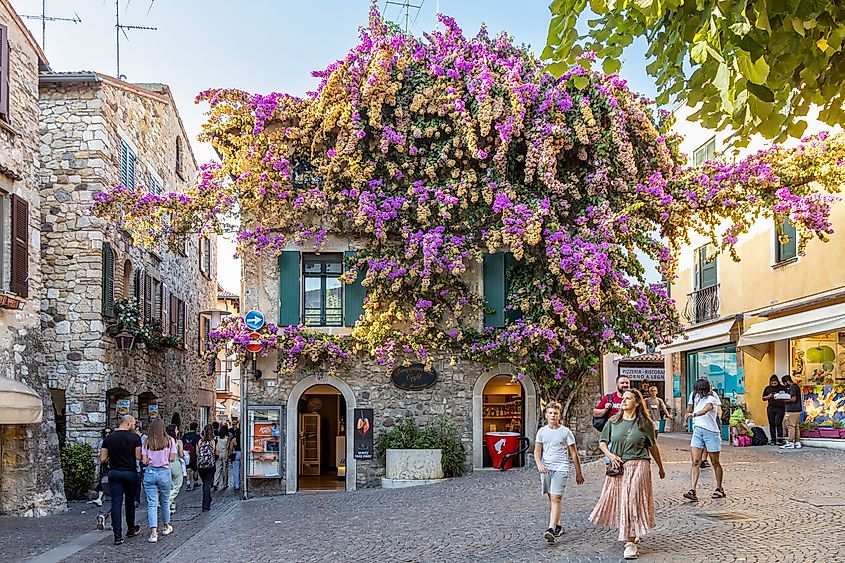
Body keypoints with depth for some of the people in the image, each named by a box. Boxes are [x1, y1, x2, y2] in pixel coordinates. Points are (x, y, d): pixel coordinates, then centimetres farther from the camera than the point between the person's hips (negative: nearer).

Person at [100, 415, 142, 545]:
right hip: (130, 473, -2)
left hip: (114, 473, 2)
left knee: (116, 503, -1)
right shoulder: (135, 437, -8)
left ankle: (118, 536, -8)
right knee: (130, 502, 16)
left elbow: (102, 459, 1)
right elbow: (139, 457, -10)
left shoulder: (109, 438, 2)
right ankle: (131, 529, 32)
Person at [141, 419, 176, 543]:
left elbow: (144, 461, -2)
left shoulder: (147, 442, 0)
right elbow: (172, 458, -4)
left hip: (149, 472, 0)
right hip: (164, 472, 0)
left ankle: (153, 533, -10)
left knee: (152, 503, 0)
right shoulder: (169, 441, -2)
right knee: (165, 502, 18)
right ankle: (166, 527, 35)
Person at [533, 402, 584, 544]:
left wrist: (578, 472, 6)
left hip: (560, 468, -4)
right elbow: (537, 451, 8)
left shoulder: (566, 432, 0)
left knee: (556, 498, -14)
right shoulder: (542, 431, 9)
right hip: (545, 468, 4)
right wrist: (539, 463, -12)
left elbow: (574, 453, 5)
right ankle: (557, 525, 25)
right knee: (551, 499, 11)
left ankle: (551, 529, -22)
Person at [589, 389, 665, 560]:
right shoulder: (613, 422, 5)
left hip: (638, 466, -3)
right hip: (617, 467, 3)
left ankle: (631, 542, -6)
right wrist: (610, 455, -7)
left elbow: (652, 446, 11)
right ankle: (632, 533, 32)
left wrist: (660, 467, 19)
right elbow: (602, 442, 12)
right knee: (617, 501, 8)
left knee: (632, 501, -10)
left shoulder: (644, 423, 0)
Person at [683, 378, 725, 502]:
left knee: (715, 462, 8)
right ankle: (692, 490, -15)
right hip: (697, 430, 6)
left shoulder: (711, 399, -12)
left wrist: (693, 415, -47)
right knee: (695, 461, -7)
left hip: (711, 432, -6)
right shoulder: (697, 397, 12)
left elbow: (705, 410, -33)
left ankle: (719, 489, 25)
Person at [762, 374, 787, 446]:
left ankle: (780, 440, -10)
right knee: (772, 424, 3)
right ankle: (773, 440, 9)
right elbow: (763, 398, 16)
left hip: (780, 408, -3)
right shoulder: (767, 388, 13)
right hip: (771, 408, 3)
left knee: (778, 423, -13)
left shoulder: (783, 388, 5)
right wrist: (769, 396, -3)